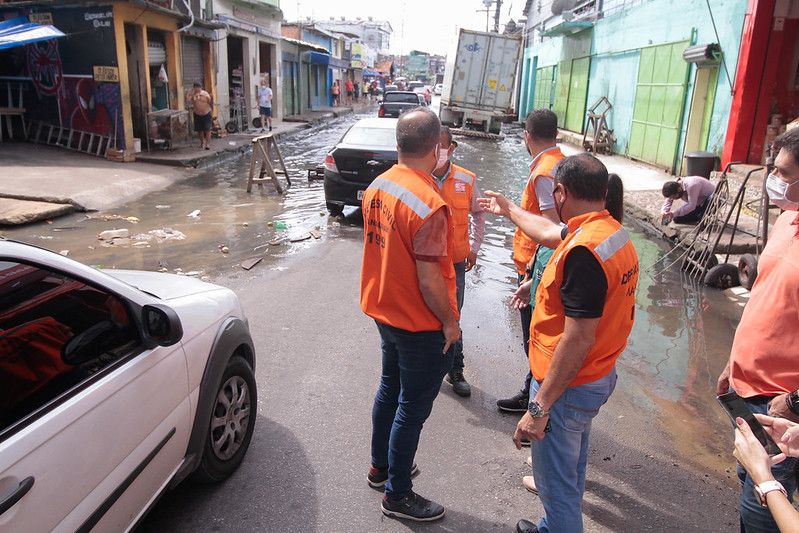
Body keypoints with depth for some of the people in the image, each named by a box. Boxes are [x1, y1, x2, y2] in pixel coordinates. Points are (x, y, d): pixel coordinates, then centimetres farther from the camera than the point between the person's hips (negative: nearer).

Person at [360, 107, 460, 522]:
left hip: (384, 312, 8)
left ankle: (381, 467, 44)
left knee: (390, 389, 25)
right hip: (421, 325, -8)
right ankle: (397, 495, 26)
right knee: (412, 408, 8)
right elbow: (429, 278, -25)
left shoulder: (377, 186, -1)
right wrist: (450, 321, -11)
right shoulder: (428, 204, -28)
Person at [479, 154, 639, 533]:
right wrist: (508, 210, 36)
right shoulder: (614, 232, 3)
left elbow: (579, 339, -30)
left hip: (569, 386, -10)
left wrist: (539, 408, -25)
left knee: (557, 483, 8)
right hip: (599, 376, 10)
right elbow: (550, 234, 21)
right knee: (570, 468, 28)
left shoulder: (584, 250, -28)